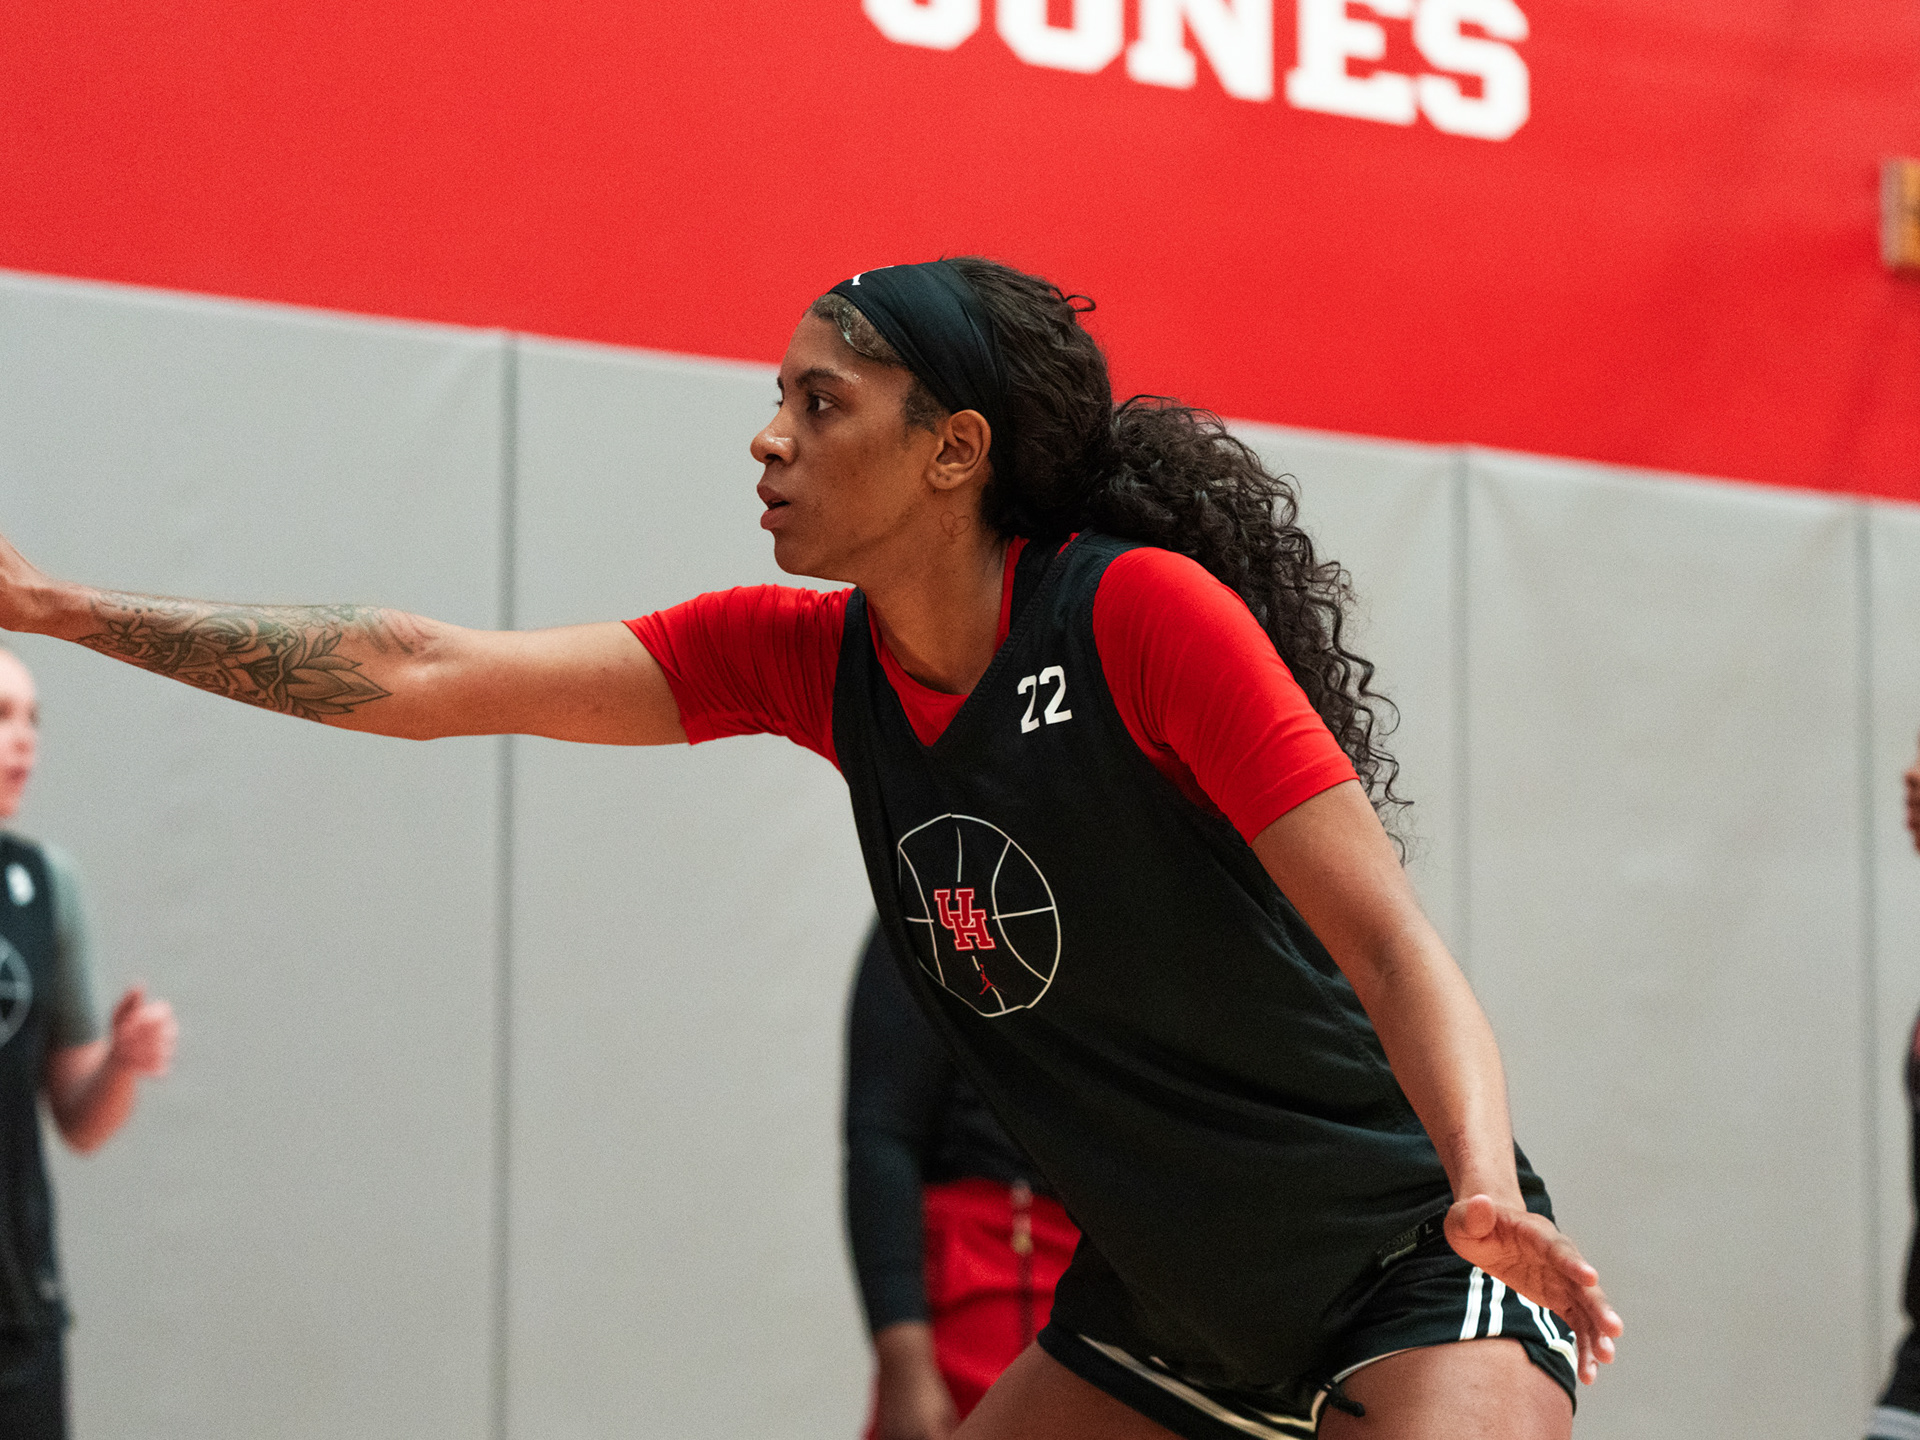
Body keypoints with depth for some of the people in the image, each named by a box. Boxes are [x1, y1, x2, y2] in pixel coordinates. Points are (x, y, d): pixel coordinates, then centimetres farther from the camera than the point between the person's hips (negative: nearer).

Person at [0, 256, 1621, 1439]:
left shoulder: (1144, 611, -19)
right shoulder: (807, 658, -1)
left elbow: (1392, 946, -22)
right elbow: (426, 676, -2)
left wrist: (1481, 1186, -39)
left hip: (1410, 1276, -6)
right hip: (1161, 1306, 6)